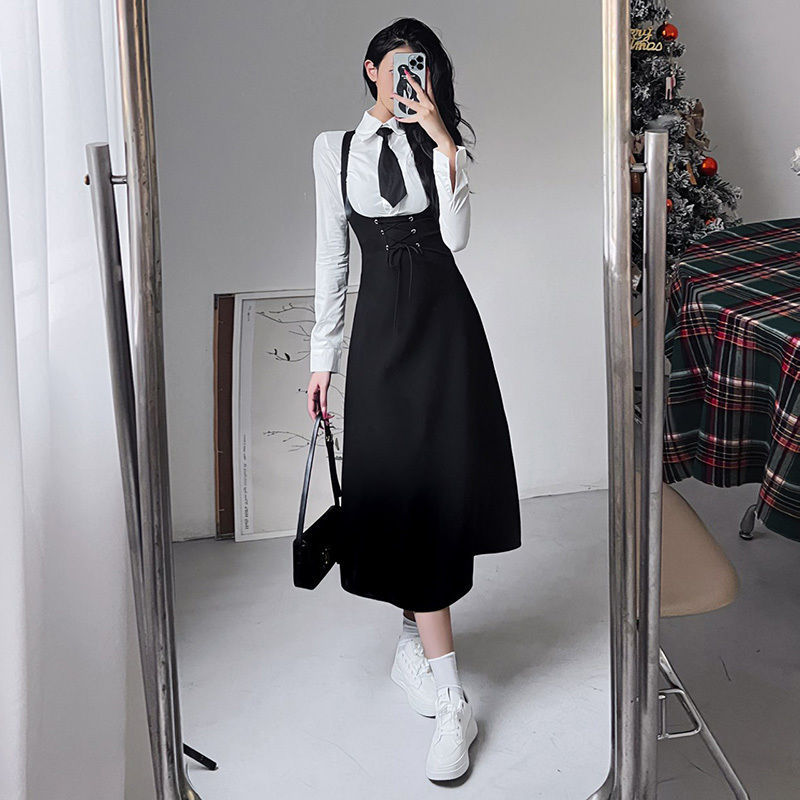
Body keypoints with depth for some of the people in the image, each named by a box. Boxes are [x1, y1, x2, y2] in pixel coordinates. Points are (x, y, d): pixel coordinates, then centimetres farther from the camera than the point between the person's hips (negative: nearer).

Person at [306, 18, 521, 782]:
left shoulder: (439, 144, 9)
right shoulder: (335, 149, 9)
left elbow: (454, 236, -6)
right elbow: (331, 257, 8)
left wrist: (444, 141, -10)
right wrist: (323, 355, 6)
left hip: (444, 322, 1)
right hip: (382, 325, -1)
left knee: (440, 482, 1)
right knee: (403, 490, -7)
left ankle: (414, 636, 25)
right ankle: (453, 702, -3)